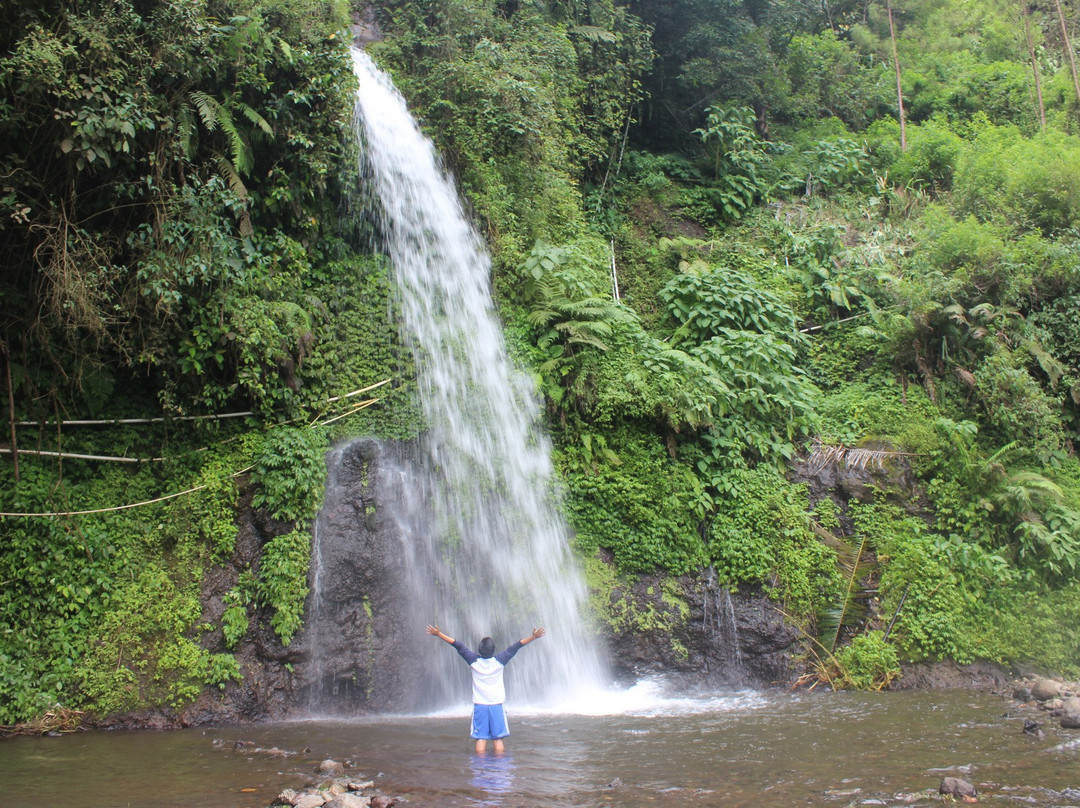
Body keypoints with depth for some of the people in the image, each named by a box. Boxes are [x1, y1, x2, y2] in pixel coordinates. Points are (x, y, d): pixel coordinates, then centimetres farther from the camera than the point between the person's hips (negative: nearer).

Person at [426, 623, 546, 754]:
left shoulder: (474, 661, -5)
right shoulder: (499, 661, -6)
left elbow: (458, 645, -2)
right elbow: (516, 646, -5)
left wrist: (438, 634, 1)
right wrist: (533, 637, -5)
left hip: (479, 705, 0)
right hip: (496, 705, 0)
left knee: (481, 738, 0)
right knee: (498, 738, 3)